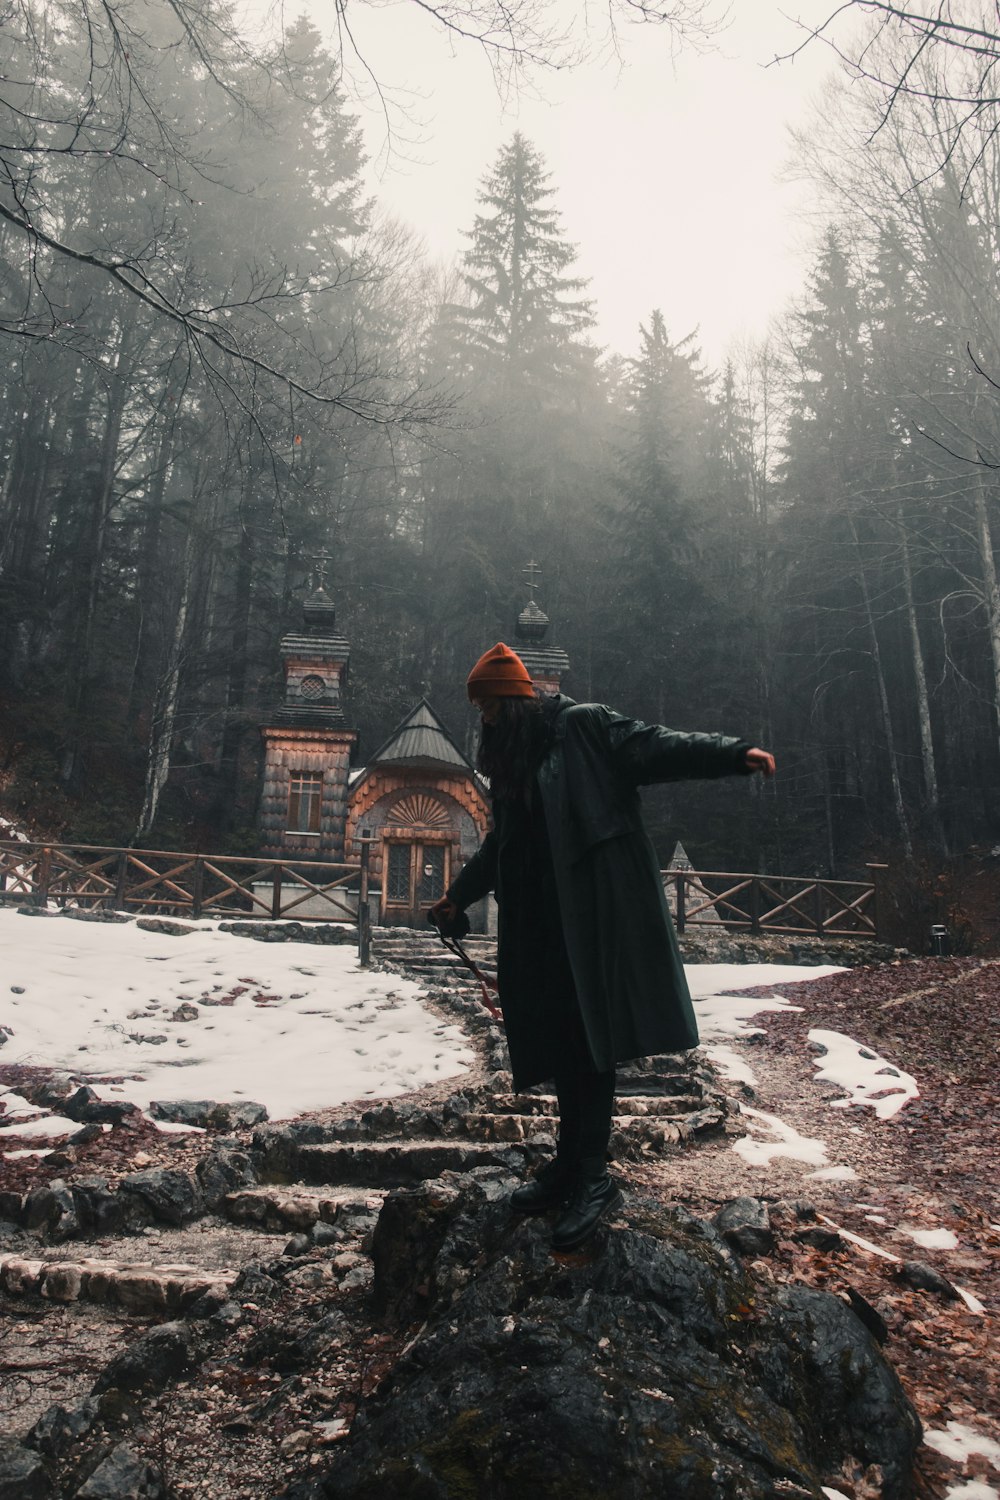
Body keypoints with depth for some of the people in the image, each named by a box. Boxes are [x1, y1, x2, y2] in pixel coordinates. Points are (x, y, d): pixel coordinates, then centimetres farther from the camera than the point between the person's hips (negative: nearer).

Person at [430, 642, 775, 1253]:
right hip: (543, 917, 7)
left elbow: (653, 744, -13)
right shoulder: (512, 759, 20)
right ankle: (574, 1162, 17)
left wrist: (733, 752, -27)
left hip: (595, 909, -7)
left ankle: (592, 1174, 0)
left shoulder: (583, 726, -1)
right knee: (559, 1035, 7)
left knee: (586, 1030, -8)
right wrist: (458, 895, 39)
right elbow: (500, 846, 31)